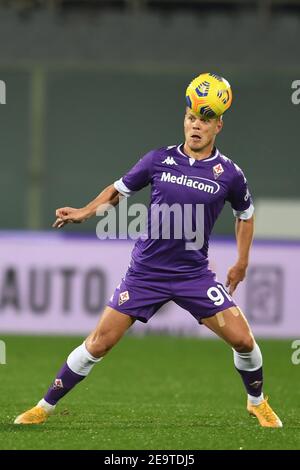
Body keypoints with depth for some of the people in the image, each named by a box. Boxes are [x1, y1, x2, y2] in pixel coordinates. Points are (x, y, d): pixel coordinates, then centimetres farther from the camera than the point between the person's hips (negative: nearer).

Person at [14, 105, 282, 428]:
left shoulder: (229, 173, -3)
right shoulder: (159, 159, -3)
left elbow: (245, 213, 16)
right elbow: (118, 190, 9)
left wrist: (241, 263, 14)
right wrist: (84, 213, -5)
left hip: (195, 274, 0)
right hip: (145, 272, 0)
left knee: (243, 340, -8)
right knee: (99, 343, -5)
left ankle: (257, 403, 21)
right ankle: (44, 408, 9)